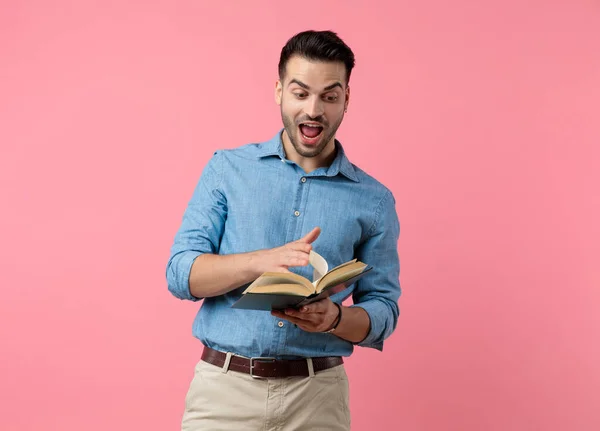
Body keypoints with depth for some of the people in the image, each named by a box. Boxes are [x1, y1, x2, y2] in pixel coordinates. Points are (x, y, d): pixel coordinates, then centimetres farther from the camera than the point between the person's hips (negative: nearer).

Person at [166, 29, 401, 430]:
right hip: (224, 387, 0)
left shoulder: (374, 201, 2)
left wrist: (335, 318, -18)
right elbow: (181, 273, -4)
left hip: (318, 395, 1)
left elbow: (382, 310, 4)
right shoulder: (227, 169, 2)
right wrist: (262, 261, -20)